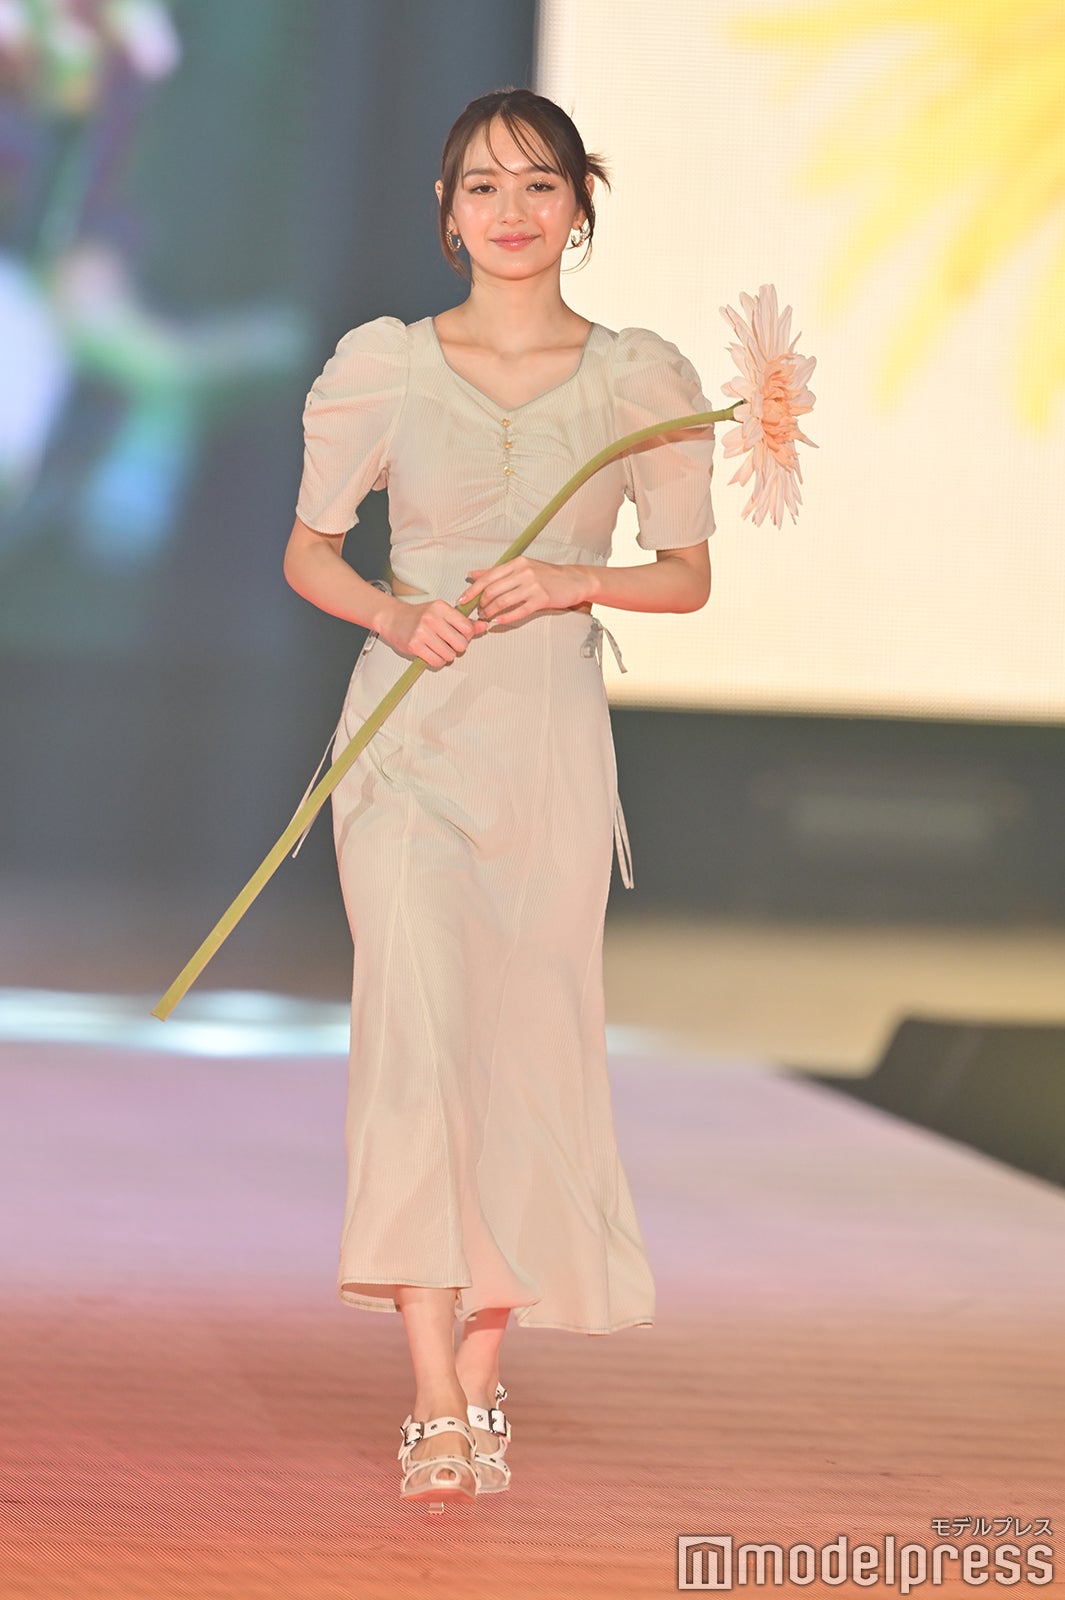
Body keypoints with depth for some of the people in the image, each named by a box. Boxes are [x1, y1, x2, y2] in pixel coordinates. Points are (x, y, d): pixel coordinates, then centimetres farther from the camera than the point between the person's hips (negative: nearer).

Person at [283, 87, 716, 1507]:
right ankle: (436, 1415, -17)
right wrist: (395, 616, -10)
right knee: (419, 1023, -14)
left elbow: (688, 576, 8)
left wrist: (573, 581, -10)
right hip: (413, 735, -1)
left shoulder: (640, 379, 3)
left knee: (530, 1050, 4)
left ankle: (481, 1378, 21)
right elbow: (308, 550, 9)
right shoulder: (384, 366, 2)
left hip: (553, 740, 1)